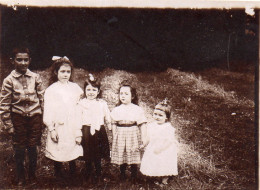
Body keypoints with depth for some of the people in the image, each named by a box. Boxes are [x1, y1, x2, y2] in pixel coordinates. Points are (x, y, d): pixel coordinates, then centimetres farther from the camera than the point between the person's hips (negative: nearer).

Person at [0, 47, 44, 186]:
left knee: (33, 148, 9)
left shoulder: (35, 77, -2)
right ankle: (20, 177, 30)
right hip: (18, 117, -1)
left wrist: (44, 117, 5)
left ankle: (32, 174, 31)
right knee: (19, 149, 10)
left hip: (34, 116, 1)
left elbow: (42, 98, 6)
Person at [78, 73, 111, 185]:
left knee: (97, 156, 6)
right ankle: (88, 175, 27)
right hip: (86, 131, 0)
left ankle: (98, 176, 24)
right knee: (87, 156, 10)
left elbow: (107, 119, 9)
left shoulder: (102, 103, 2)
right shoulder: (82, 103, 0)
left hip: (99, 131, 0)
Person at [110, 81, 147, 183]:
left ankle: (133, 178, 19)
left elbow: (142, 125, 0)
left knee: (133, 157, 3)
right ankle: (122, 176, 29)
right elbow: (113, 125, 8)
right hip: (120, 136, 2)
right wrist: (114, 137, 3)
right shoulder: (116, 110, 4)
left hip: (133, 135, -2)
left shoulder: (138, 109, -2)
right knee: (121, 157, 9)